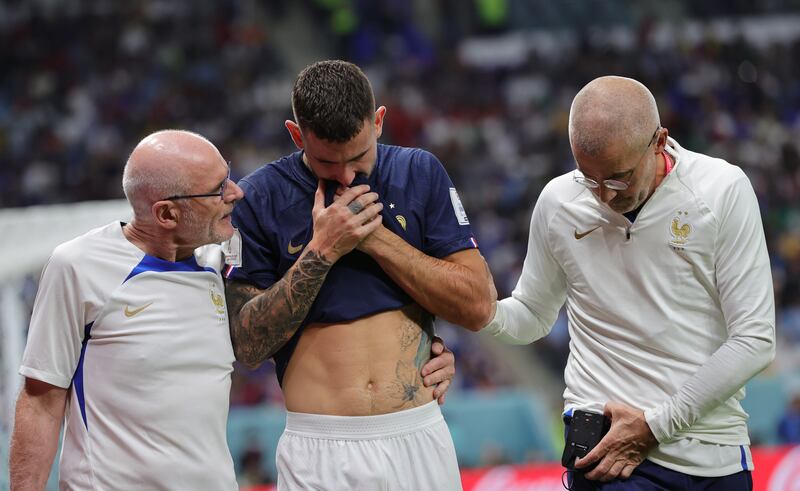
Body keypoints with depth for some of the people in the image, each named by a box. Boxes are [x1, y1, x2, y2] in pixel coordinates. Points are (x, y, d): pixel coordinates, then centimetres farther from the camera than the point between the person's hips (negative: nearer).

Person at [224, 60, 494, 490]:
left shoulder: (421, 174, 5)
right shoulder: (258, 198, -1)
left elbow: (477, 307, -1)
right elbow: (248, 345, -5)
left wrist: (377, 239, -9)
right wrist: (321, 251, -13)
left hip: (418, 439, 1)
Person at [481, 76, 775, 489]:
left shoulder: (723, 190, -7)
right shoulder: (558, 202, 1)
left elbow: (754, 340, -7)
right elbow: (532, 316, 15)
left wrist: (655, 424, -11)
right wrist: (485, 311, -9)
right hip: (604, 439, 1)